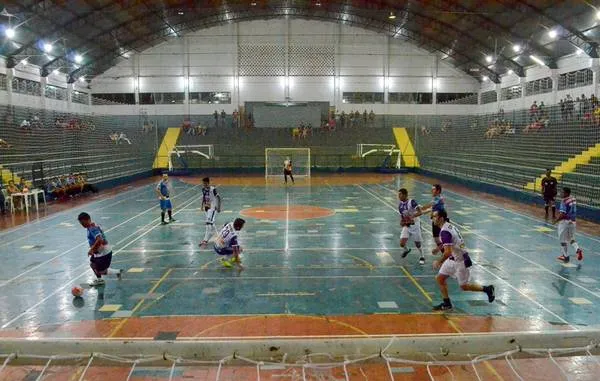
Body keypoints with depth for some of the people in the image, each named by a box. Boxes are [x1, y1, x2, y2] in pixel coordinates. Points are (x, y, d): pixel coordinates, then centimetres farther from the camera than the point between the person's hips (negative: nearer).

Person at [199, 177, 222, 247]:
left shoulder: (213, 189, -20)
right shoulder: (203, 189, 1)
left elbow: (218, 198, -14)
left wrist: (219, 207, -13)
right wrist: (202, 205, 16)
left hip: (212, 208, -8)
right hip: (207, 207, 8)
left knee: (209, 223, -14)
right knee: (211, 223, 18)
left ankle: (205, 240, -14)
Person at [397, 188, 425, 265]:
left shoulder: (412, 202, -17)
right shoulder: (400, 205, 3)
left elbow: (420, 212, -24)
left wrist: (412, 216, -36)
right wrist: (402, 222, -7)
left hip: (415, 225, -5)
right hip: (406, 225, 5)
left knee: (417, 244, 3)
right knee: (402, 244, -7)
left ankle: (421, 257, 28)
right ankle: (406, 250, 27)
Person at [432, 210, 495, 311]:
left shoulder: (444, 231, -27)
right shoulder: (449, 226, 4)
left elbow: (448, 252, -31)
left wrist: (439, 262, -19)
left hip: (460, 261, -9)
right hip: (453, 259, 9)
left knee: (464, 286, 6)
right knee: (439, 278, 7)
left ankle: (487, 289, 24)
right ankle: (447, 303, 16)